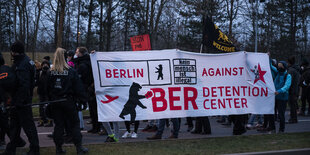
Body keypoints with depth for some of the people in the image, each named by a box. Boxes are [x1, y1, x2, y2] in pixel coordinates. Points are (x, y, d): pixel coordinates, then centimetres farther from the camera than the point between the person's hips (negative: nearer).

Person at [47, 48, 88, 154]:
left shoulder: (50, 72, -3)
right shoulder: (71, 71, -10)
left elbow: (46, 88, 3)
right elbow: (78, 88, -7)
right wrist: (83, 101, -1)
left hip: (55, 102, 3)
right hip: (68, 101, -2)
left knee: (58, 125, 9)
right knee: (74, 124, 7)